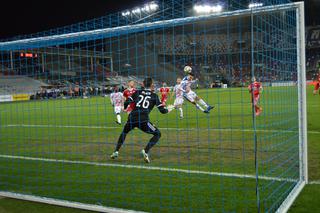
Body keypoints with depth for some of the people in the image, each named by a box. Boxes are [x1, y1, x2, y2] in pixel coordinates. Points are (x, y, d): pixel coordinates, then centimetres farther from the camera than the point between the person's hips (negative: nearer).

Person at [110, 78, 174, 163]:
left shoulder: (138, 92, 16)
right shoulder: (154, 96, 11)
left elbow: (127, 102, 10)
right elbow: (162, 110, 8)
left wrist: (124, 109, 31)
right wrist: (168, 109, 30)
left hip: (132, 118, 4)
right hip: (143, 120, -4)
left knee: (124, 132, 32)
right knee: (158, 134, 12)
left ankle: (116, 152, 24)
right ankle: (145, 151, -5)